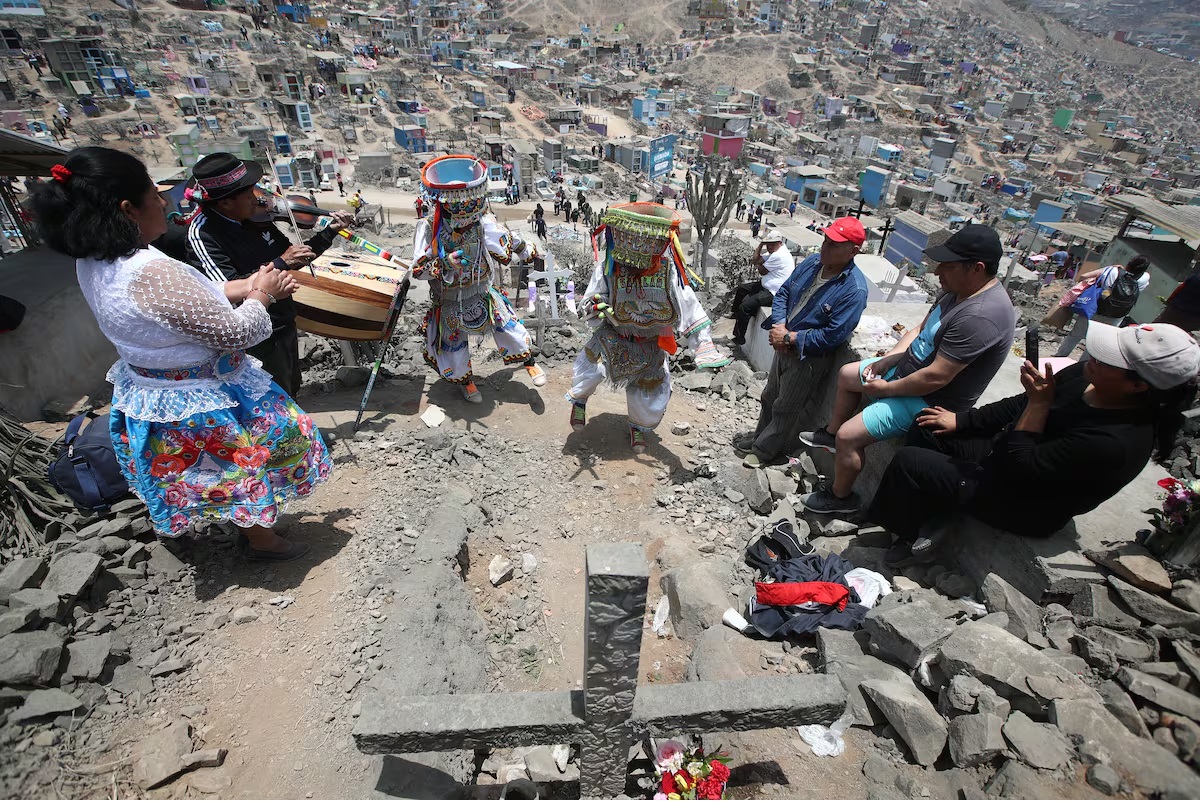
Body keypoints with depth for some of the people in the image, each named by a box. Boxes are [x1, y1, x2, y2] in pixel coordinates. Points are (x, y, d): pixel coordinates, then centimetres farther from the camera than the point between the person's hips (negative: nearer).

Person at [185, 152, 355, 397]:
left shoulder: (256, 218, 0)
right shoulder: (202, 233, -20)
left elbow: (293, 258, 11)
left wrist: (330, 231, 2)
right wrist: (280, 263, -29)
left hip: (285, 324, 7)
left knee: (292, 390, 25)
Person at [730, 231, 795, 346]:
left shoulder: (778, 255, -22)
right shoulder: (775, 252, 11)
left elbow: (763, 271, -13)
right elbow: (754, 260, 8)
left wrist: (757, 265, 9)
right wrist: (761, 245, -2)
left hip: (773, 294, -12)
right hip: (766, 286, 12)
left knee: (745, 306, -23)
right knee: (741, 288, 23)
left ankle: (739, 338, -12)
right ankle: (735, 314, 41)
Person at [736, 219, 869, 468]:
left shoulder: (854, 289, -25)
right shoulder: (813, 262, -6)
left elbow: (832, 336, -26)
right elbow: (783, 292, 3)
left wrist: (790, 338, -23)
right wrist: (779, 325, -14)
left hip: (809, 356, -7)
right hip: (785, 345, 7)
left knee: (785, 408, 11)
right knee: (770, 396, 22)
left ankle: (766, 450, 31)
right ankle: (759, 438, 43)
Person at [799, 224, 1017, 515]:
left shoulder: (980, 316, -33)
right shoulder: (958, 291, -2)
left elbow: (935, 377, -33)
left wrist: (886, 388, -19)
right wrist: (885, 361, -5)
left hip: (928, 401, -10)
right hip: (906, 369, 10)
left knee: (849, 436, -17)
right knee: (846, 373, 22)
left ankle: (840, 496, 9)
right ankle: (831, 434, 40)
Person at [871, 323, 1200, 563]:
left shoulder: (1115, 442, -33)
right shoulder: (1089, 377, -9)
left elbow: (1020, 467, -28)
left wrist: (1040, 403, -26)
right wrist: (960, 421, 3)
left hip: (1023, 505, -9)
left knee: (908, 462, -22)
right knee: (925, 429, 3)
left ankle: (913, 533, 5)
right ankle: (939, 512, 5)